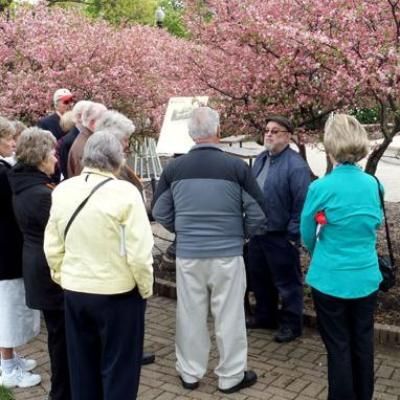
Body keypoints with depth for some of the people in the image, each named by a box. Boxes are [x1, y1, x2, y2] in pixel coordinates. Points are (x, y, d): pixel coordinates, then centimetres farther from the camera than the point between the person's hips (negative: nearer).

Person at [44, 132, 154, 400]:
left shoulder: (62, 190, 0)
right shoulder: (125, 192, -17)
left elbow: (52, 247, 5)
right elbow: (139, 253, -17)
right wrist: (146, 288, -2)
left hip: (75, 291, 5)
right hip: (117, 293, -5)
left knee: (83, 366, 20)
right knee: (118, 367, 11)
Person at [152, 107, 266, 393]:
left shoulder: (174, 168, -4)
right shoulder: (236, 166, -10)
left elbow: (160, 212, 4)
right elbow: (258, 212, -5)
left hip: (187, 254, 2)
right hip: (227, 254, -2)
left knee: (190, 315, 14)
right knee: (229, 316, 10)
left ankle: (189, 373, 28)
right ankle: (231, 376, 23)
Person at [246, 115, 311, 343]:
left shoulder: (296, 165, -17)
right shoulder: (261, 160, 10)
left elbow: (302, 204, -19)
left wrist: (293, 235, -19)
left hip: (281, 236, -8)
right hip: (257, 232, 8)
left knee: (286, 282, 5)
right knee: (259, 278, 20)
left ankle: (291, 324, 19)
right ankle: (264, 315, 37)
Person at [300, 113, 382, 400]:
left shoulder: (321, 187, -15)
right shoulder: (372, 184, -2)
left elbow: (308, 237, -1)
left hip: (330, 279, -4)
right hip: (366, 278, 4)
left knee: (339, 346, 7)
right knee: (363, 342, 16)